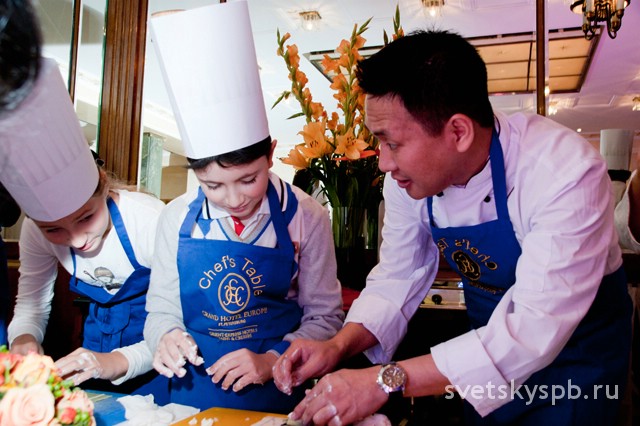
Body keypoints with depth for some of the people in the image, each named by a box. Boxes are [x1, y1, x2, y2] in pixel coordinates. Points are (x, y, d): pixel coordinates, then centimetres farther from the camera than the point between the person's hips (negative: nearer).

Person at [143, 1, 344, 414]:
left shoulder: (306, 217, -9)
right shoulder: (177, 219, -3)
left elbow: (324, 317, -1)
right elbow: (161, 308, 8)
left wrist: (272, 361, -14)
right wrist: (167, 337, -12)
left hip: (277, 396, -1)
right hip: (191, 394, 2)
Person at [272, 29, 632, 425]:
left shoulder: (566, 174, -33)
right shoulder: (410, 172, -17)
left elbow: (536, 327, -37)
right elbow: (398, 277, -7)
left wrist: (386, 380, -39)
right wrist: (338, 347, -23)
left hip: (578, 349, -4)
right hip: (491, 339, 4)